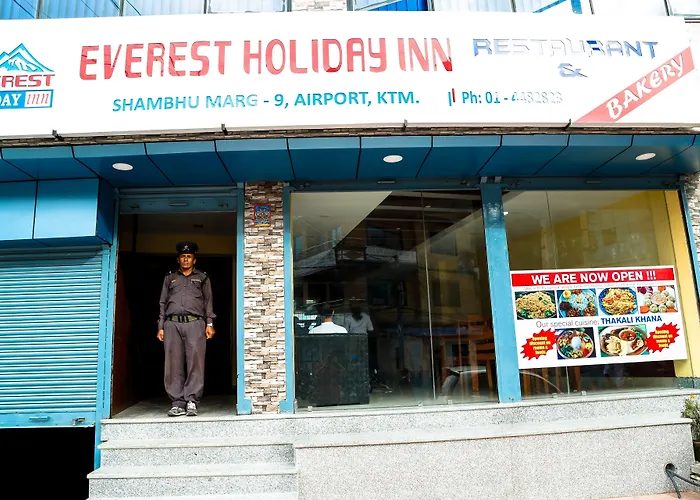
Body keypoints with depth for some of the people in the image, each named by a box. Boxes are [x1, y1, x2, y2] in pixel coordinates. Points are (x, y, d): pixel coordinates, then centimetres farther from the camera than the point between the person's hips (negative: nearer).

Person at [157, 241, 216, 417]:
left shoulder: (202, 278, 19)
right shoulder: (170, 278, 24)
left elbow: (208, 302, 13)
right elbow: (163, 303, 20)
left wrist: (209, 324, 1)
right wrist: (161, 327, 10)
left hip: (195, 323, -2)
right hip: (172, 323, 2)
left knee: (195, 361, -11)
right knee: (174, 364, -4)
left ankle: (192, 401, -9)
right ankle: (178, 403, 0)